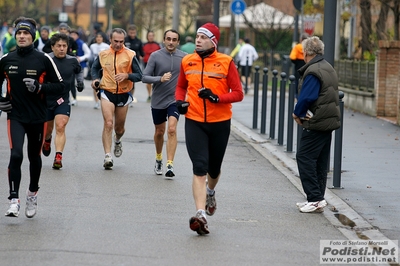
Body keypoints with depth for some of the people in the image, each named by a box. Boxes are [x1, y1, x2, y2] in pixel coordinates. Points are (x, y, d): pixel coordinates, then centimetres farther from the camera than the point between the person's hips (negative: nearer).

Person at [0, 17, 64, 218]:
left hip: (37, 117, 0)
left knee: (34, 157, 14)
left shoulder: (43, 60, -6)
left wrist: (39, 87, -18)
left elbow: (60, 85, -3)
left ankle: (33, 193, 37)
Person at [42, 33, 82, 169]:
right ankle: (47, 141, 50)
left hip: (63, 100, 1)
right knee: (47, 130, 14)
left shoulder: (72, 61, 1)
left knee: (60, 127, -16)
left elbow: (78, 71, 23)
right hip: (46, 99, 0)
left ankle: (58, 157, -18)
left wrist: (80, 80, 10)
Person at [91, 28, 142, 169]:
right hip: (107, 92, 0)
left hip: (123, 94, 0)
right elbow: (95, 68, 20)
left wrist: (127, 75, -23)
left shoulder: (130, 55, -6)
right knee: (108, 123, -17)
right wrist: (95, 79, 1)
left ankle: (117, 141, 50)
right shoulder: (103, 54, 0)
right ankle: (108, 156, -17)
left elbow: (139, 75, -5)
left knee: (119, 127, 14)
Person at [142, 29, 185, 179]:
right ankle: (158, 159, 40)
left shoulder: (183, 57, -2)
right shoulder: (155, 56, -6)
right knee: (159, 132, 16)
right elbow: (144, 77, -9)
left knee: (172, 130, -18)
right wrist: (160, 79, -24)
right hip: (158, 101, 1)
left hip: (175, 100, -1)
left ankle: (170, 165, -19)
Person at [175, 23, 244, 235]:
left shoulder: (226, 62, -7)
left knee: (214, 168, 16)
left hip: (220, 122, 0)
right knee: (200, 168, -13)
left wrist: (217, 97, -22)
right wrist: (179, 100, -2)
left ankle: (210, 191, 51)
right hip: (194, 122, 0)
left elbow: (238, 93, -7)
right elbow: (181, 87, 18)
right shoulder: (187, 61, 2)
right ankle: (201, 214, -18)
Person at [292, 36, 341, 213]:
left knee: (304, 157, -6)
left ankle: (315, 198, -10)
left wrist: (297, 113, -5)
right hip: (329, 121, 10)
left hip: (316, 123, -10)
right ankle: (318, 199, 16)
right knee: (320, 162, 13)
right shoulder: (329, 69, 15)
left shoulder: (313, 72, -16)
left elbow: (307, 97, -23)